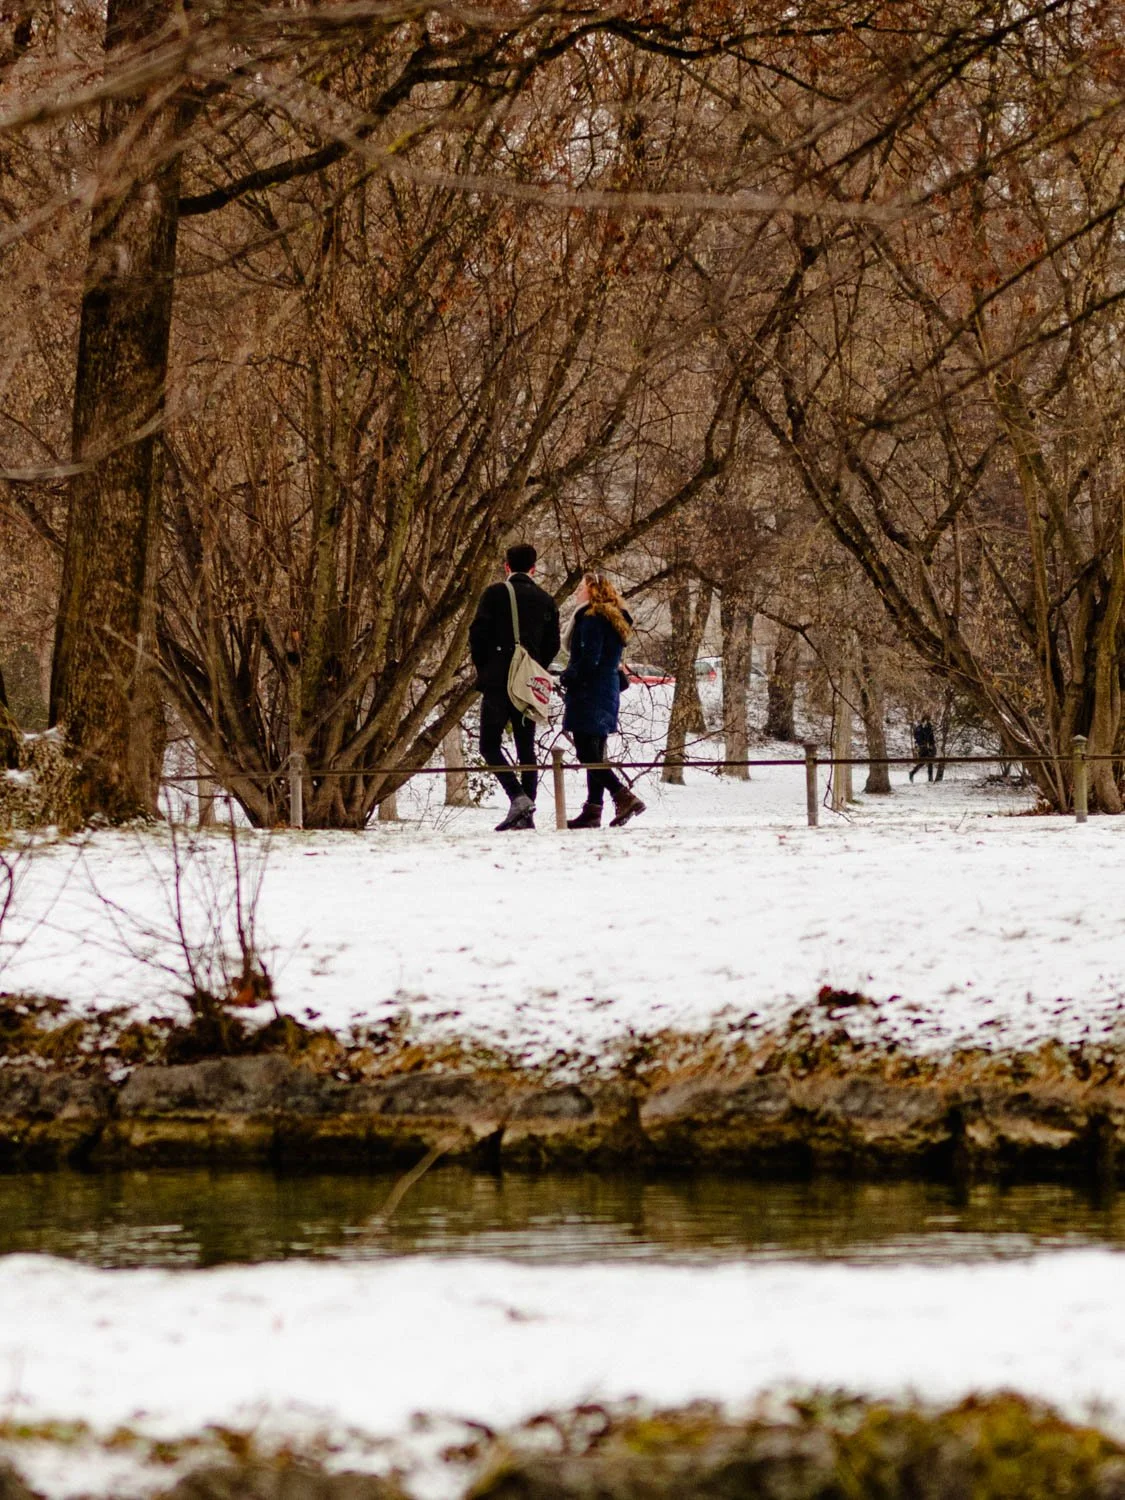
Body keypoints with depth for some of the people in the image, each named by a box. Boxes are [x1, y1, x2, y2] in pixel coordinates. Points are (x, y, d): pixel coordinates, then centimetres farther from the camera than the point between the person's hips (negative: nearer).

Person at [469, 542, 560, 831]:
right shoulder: (546, 601, 8)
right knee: (526, 748, 8)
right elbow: (552, 644, 7)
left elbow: (478, 633, -8)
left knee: (490, 745, 0)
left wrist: (483, 668, 5)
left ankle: (518, 797, -19)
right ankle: (526, 814, 4)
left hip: (498, 681, -4)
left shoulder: (495, 594, -4)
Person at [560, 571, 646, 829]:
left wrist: (568, 677, -6)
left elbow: (589, 659, -20)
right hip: (608, 693, 10)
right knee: (594, 754, 10)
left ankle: (624, 797, -23)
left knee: (587, 754, -12)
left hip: (588, 693, -10)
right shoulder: (615, 621, 16)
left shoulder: (592, 619, -13)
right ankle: (592, 811, 9)